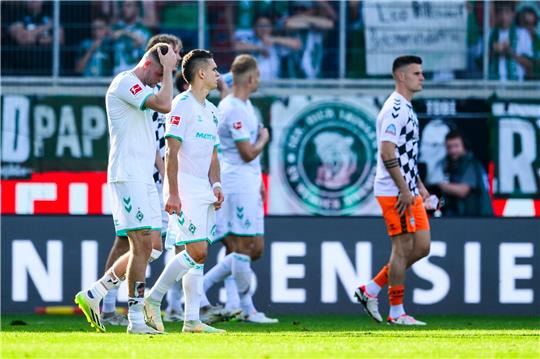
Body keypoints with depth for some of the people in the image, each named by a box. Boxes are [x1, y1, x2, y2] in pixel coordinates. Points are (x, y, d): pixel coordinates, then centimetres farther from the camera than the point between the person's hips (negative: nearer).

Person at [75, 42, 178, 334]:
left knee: (152, 247, 7)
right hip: (127, 177, -10)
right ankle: (136, 319, -9)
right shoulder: (125, 83, -9)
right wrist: (168, 70, -11)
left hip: (144, 179, 10)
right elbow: (164, 105, -22)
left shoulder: (139, 89, 22)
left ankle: (93, 295, 11)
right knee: (142, 245, -12)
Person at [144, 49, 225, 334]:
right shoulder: (182, 105, -10)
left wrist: (216, 185, 9)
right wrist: (172, 193, -21)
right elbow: (171, 153, -15)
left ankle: (192, 320, 6)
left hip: (204, 190, 9)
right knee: (197, 252, -17)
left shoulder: (210, 110, 18)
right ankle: (153, 299, -5)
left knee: (198, 255, 5)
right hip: (185, 188, -9)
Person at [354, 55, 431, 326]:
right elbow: (387, 153, -21)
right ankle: (396, 312, 1)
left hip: (409, 192, 10)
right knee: (403, 247, -6)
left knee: (421, 247, 8)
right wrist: (404, 189, -21)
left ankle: (371, 290, 15)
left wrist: (419, 186, 21)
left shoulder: (406, 109, 18)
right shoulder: (394, 109, -14)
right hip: (394, 192, -10)